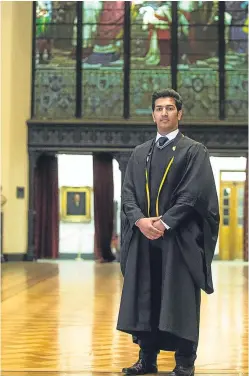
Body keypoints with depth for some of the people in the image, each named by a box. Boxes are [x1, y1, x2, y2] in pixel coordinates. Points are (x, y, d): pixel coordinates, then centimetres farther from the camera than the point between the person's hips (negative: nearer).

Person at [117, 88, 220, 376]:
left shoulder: (194, 151, 2)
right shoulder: (139, 153, 15)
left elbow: (194, 193, -9)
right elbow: (128, 191, 8)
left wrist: (165, 223, -17)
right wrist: (140, 220, -10)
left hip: (179, 238, -4)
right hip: (143, 237, 4)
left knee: (180, 301, -1)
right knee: (144, 299, 6)